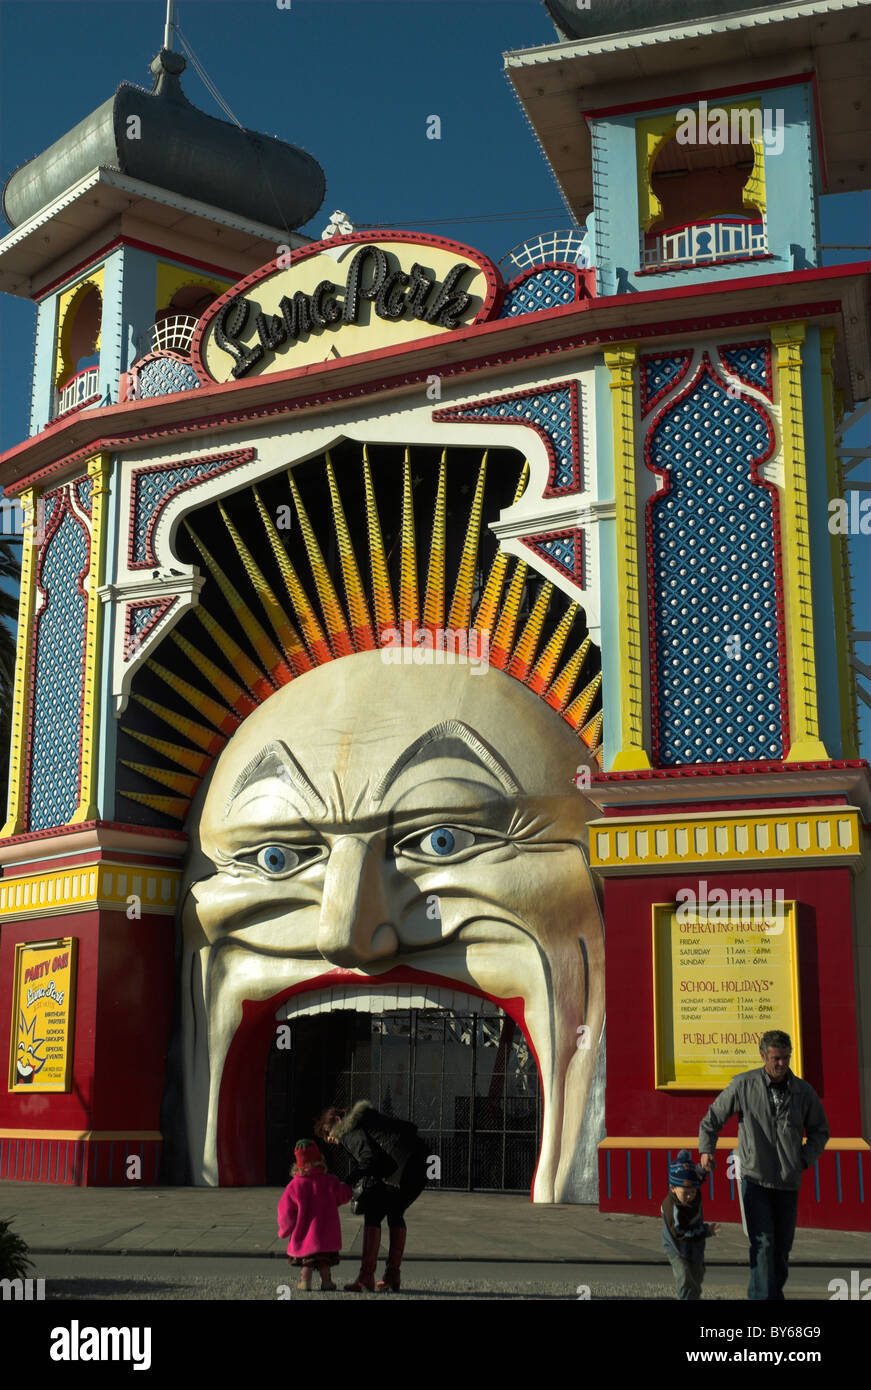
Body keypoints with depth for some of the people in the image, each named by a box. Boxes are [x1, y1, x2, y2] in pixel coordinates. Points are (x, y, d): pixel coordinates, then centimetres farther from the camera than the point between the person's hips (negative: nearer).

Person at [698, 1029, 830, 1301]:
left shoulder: (804, 1091, 1)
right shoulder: (743, 1085, -5)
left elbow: (820, 1131, 15)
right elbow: (713, 1118, 6)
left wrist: (805, 1159, 2)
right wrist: (706, 1149, -4)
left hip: (788, 1181, 3)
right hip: (755, 1178, -3)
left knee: (782, 1246, 11)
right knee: (763, 1243, -14)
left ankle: (775, 1293, 27)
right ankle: (763, 1296, -13)